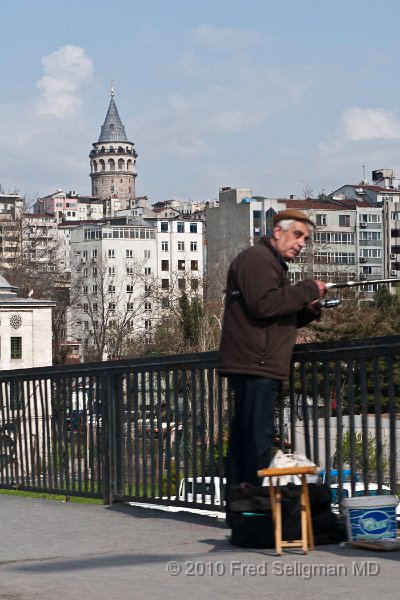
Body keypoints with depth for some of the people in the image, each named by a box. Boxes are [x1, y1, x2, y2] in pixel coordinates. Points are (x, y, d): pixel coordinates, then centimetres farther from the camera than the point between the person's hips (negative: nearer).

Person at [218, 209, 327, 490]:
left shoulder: (271, 264, 28)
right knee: (258, 438, -13)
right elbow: (264, 304, -23)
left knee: (244, 440, 10)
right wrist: (307, 290, -13)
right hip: (254, 365, -11)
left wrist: (308, 310, 10)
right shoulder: (256, 259, -7)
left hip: (258, 368, 11)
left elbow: (280, 318, 30)